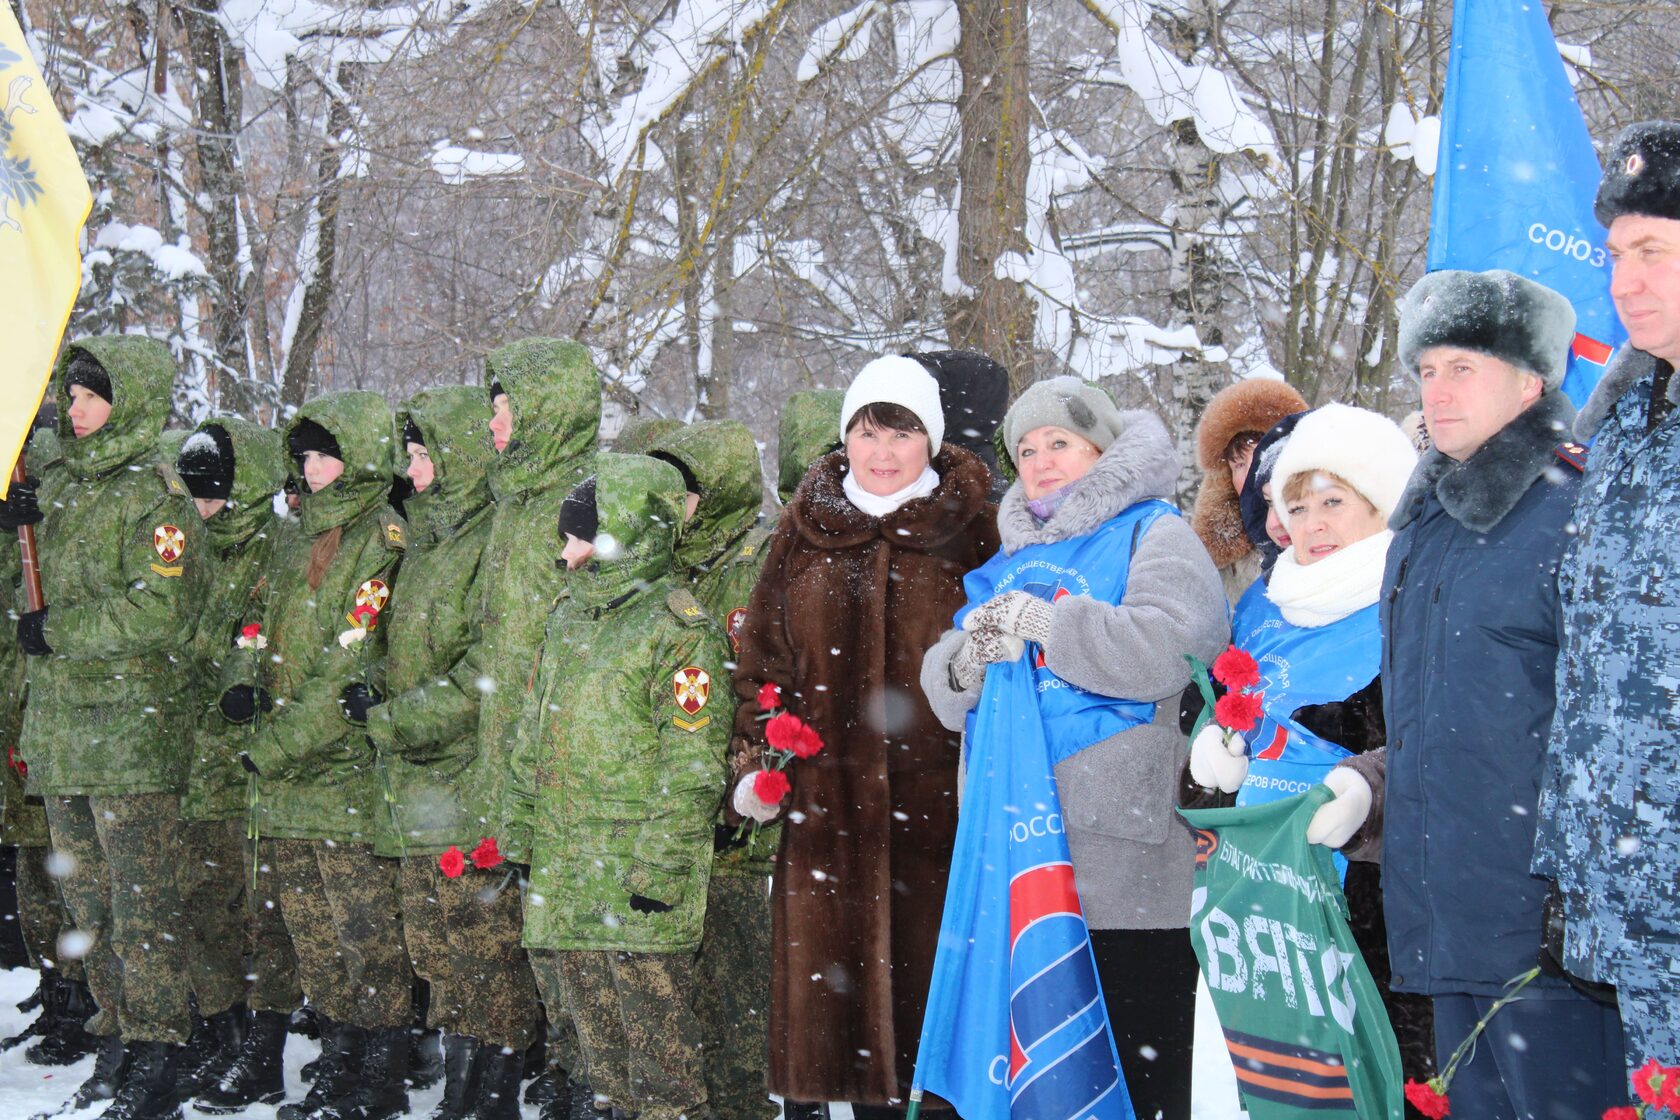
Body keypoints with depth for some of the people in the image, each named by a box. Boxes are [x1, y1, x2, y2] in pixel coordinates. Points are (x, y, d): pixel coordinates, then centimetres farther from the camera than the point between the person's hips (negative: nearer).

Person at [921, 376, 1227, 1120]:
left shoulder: (1154, 535, 2)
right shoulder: (1011, 560, 21)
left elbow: (1166, 649, -17)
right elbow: (945, 692, 16)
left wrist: (1044, 624, -16)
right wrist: (968, 661, -7)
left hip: (1126, 869, -6)